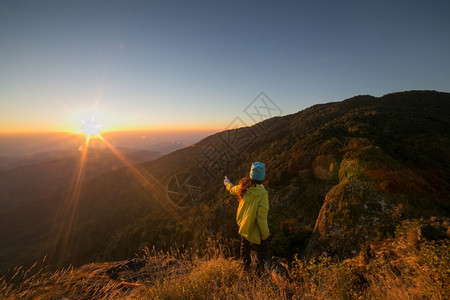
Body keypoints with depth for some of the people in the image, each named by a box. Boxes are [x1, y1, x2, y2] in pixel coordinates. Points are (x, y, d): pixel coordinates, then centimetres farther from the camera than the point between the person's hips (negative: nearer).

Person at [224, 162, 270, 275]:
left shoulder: (244, 187, -14)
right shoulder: (262, 194, -31)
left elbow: (233, 189, 8)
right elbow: (261, 217, -29)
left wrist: (227, 183, 31)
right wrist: (265, 234, -13)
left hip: (243, 225, 7)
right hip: (254, 231, -6)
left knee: (245, 247, 32)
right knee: (262, 252, 19)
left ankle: (245, 267, 56)